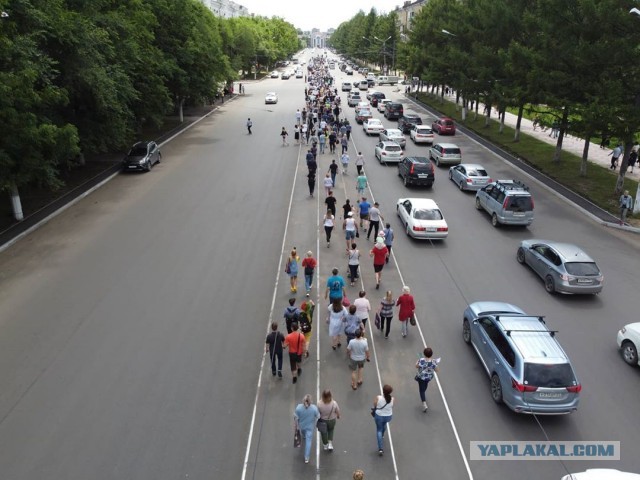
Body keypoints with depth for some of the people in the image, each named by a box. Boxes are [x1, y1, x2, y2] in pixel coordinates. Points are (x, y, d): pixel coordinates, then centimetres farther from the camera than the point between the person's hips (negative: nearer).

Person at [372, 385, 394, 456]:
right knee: (384, 424, 36)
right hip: (388, 416, 2)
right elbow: (392, 407, -5)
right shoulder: (393, 399, -24)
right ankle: (382, 436, 63)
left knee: (379, 430, 20)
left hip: (379, 416, -2)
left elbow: (374, 406, -12)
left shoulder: (378, 398, -29)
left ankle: (380, 448, 14)